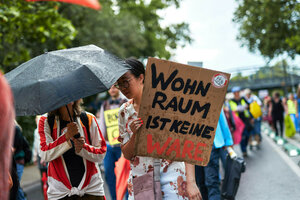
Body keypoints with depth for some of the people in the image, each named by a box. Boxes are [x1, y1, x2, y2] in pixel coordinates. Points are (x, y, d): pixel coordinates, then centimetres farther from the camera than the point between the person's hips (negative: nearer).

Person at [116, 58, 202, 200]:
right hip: (139, 181, 4)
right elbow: (127, 155, 8)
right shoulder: (124, 111, 7)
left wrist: (191, 182, -18)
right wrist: (134, 135, -12)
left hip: (169, 178, -4)